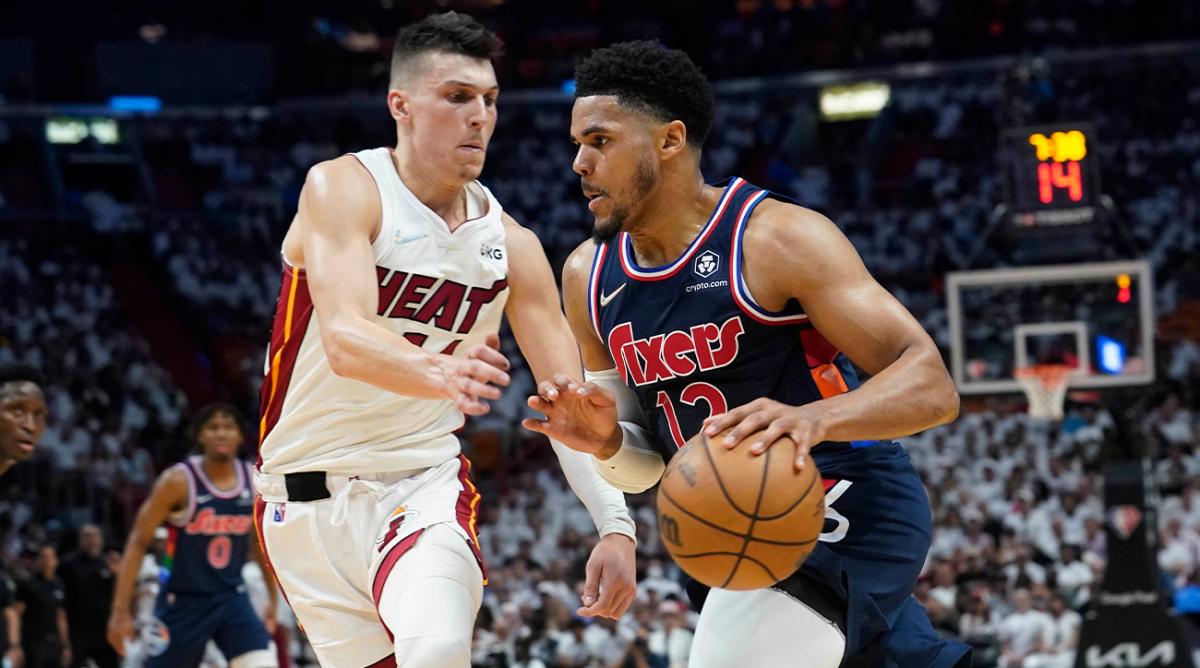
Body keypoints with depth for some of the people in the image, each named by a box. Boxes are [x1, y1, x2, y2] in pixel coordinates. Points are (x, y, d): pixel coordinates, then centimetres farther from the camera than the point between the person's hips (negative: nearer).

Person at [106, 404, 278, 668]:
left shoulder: (255, 482, -2)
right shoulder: (178, 481, -15)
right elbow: (138, 543, -12)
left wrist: (273, 599, 17)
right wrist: (121, 611, -17)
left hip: (231, 597, 3)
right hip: (183, 601, -3)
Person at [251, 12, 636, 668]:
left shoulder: (512, 245, 1)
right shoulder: (343, 189, -12)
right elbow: (344, 340, -28)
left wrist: (615, 525, -13)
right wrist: (437, 373, -48)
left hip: (422, 484, 2)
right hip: (307, 501, -1)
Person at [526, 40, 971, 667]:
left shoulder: (778, 239, -17)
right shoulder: (587, 276, 2)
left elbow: (932, 387, -23)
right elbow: (647, 466, 10)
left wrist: (813, 418, -41)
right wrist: (606, 441, -14)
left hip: (846, 514, -7)